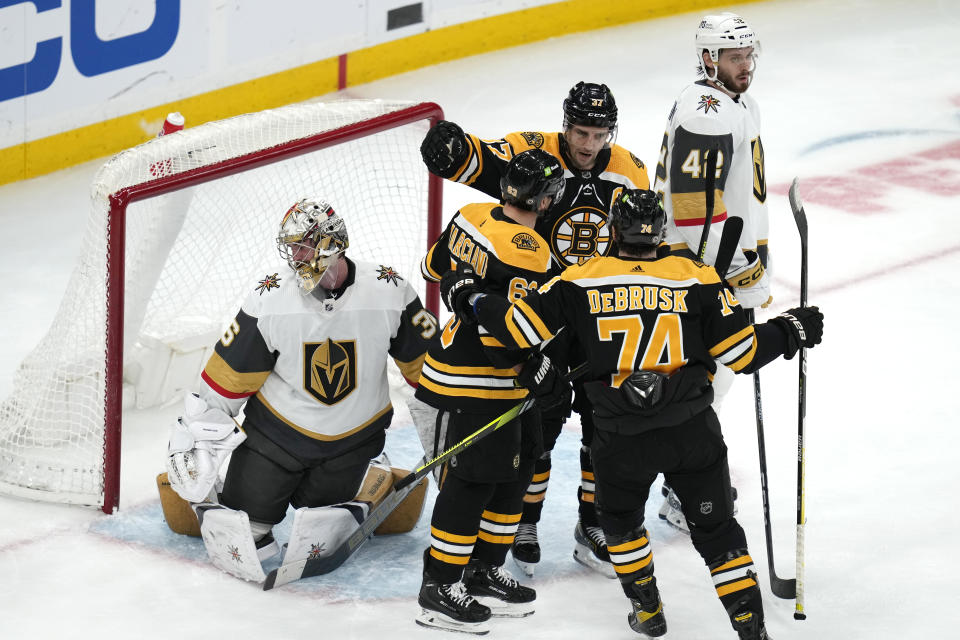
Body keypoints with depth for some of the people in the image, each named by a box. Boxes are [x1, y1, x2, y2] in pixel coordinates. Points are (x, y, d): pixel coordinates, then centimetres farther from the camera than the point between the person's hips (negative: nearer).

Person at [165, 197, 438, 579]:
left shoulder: (388, 293, -16)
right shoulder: (270, 300, -16)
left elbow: (425, 362, -4)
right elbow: (227, 374, -8)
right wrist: (195, 430, -8)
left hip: (353, 435, 0)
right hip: (277, 429, 0)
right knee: (242, 526, -4)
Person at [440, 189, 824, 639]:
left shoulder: (582, 282, -2)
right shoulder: (696, 280, -1)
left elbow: (523, 329, -4)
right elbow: (742, 353, -1)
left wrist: (469, 300, 12)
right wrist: (791, 331, 16)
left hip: (623, 439, 0)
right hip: (693, 432, 0)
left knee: (619, 517, 27)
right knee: (715, 528, 12)